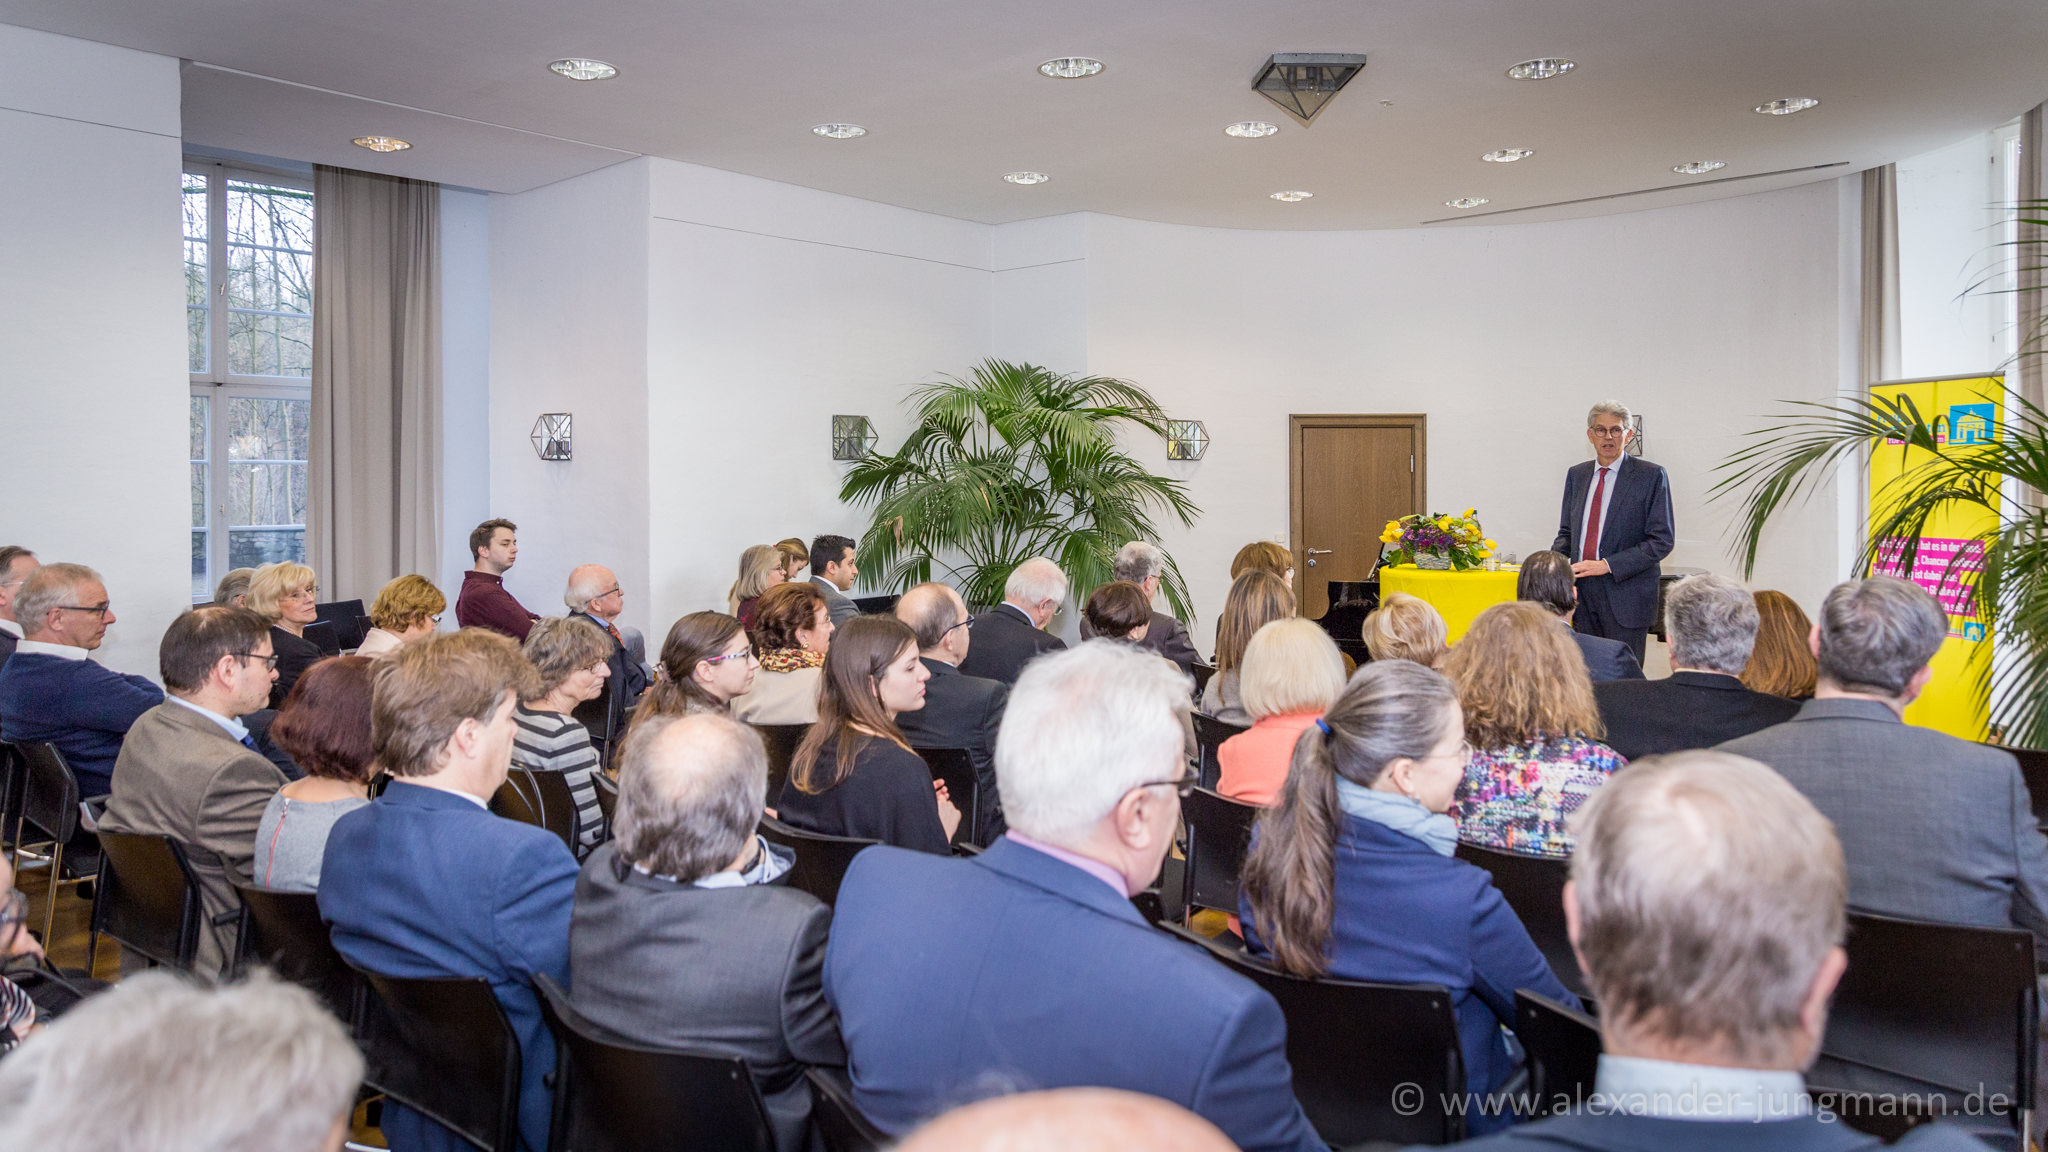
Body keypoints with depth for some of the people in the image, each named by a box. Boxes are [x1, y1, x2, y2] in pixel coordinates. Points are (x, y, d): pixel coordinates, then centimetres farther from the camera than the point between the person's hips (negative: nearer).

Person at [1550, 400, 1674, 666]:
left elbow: (1661, 541, -7)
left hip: (1625, 596, -4)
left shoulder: (1651, 476, -2)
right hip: (1583, 593, 4)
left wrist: (1607, 565, -15)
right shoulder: (1576, 474, 14)